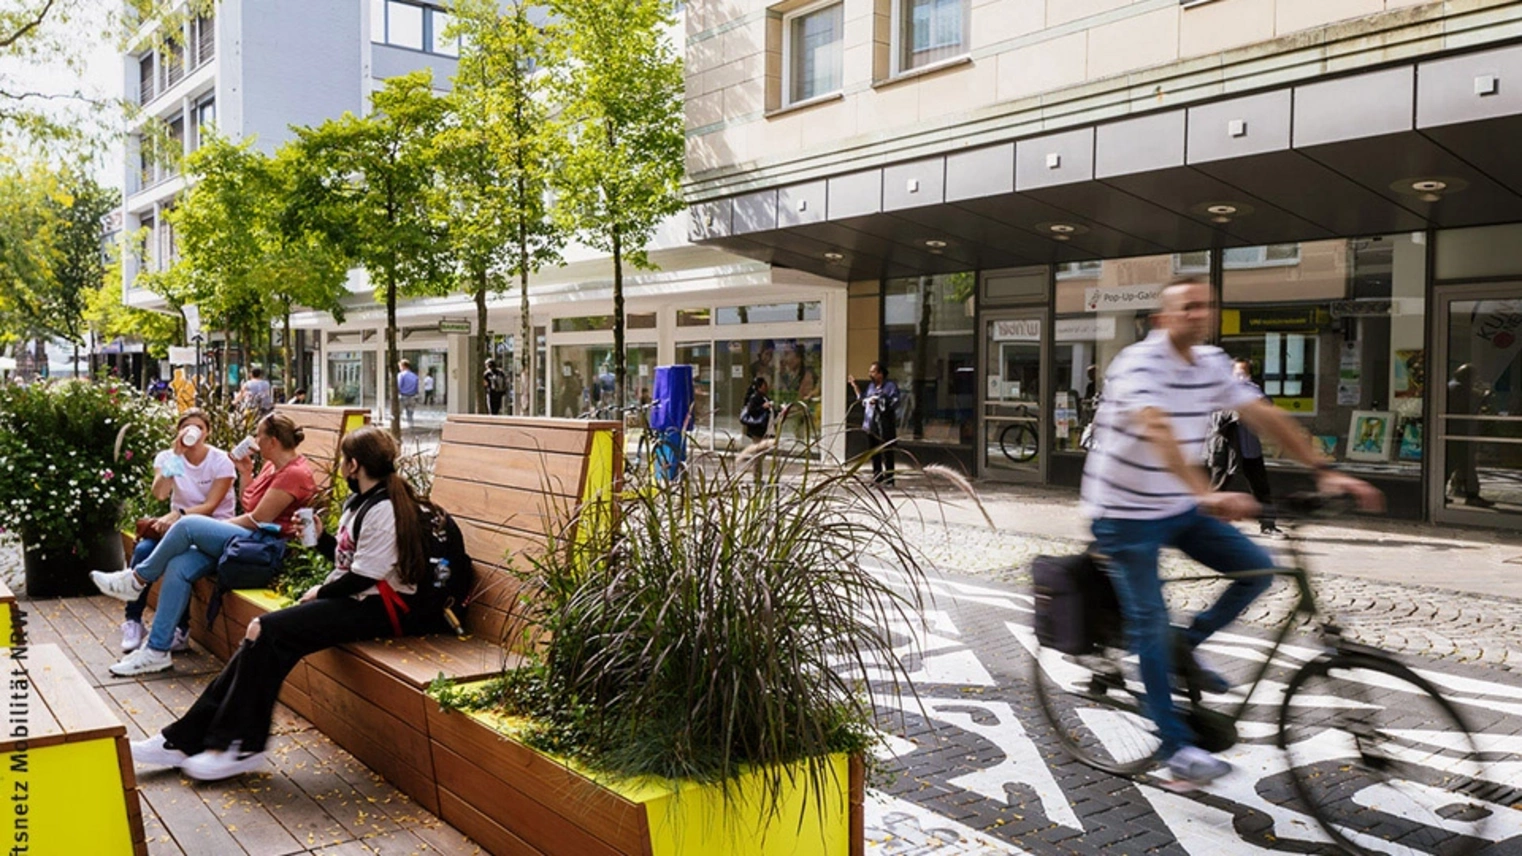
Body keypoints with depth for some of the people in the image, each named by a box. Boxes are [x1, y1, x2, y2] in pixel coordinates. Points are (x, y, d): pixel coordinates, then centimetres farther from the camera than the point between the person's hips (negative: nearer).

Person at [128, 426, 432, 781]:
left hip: (377, 606, -9)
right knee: (262, 632, -6)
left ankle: (242, 747, -7)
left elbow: (363, 577, -19)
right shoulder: (360, 501, 15)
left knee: (267, 632, -17)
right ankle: (189, 737, -2)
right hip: (357, 597, 9)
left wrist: (321, 593, -5)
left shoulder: (382, 509, -16)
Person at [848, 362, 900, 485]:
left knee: (887, 454, -4)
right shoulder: (871, 386, 15)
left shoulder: (891, 386, -5)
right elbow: (863, 401, 21)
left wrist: (878, 401, -16)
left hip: (885, 426, -7)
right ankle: (877, 478, 21)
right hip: (871, 425, 7)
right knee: (874, 453, 12)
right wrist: (855, 387, 19)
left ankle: (888, 479, 1)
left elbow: (894, 403, -14)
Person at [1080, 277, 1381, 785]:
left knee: (1256, 568, -4)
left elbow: (1265, 416, -2)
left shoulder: (1213, 364, 1)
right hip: (1125, 513, -7)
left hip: (1179, 508, 7)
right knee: (1150, 622, -5)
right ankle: (1174, 744, 9)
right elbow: (1158, 432, -38)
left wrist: (1324, 471, -12)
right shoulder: (1138, 363, -22)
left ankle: (1185, 646, 17)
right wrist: (1207, 495, -50)